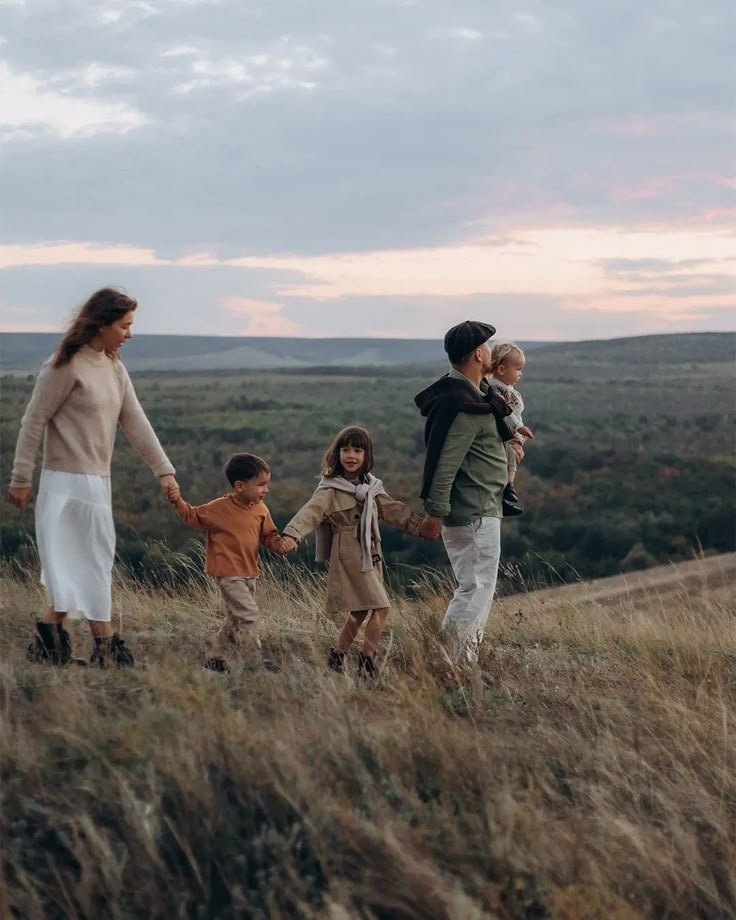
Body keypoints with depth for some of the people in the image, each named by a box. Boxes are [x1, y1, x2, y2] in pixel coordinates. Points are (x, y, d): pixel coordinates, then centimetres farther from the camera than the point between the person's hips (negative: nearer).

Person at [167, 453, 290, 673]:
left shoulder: (261, 510, 2)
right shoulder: (219, 508, -13)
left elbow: (268, 536, 9)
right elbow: (193, 516, -2)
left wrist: (280, 544, -11)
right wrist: (178, 502, -17)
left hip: (249, 572, 8)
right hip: (228, 572, -8)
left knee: (235, 618, 17)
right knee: (249, 614, -15)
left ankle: (221, 659, 30)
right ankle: (254, 660, -9)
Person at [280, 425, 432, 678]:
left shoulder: (371, 488, 12)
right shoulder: (330, 490, -10)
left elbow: (394, 510, 12)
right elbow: (311, 512, -24)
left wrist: (421, 526, 4)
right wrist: (292, 534, -41)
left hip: (371, 556, 8)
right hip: (349, 557, -8)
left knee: (360, 612, 13)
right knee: (381, 607, -12)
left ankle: (337, 654, 27)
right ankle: (367, 659, -3)